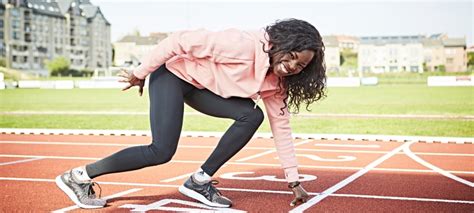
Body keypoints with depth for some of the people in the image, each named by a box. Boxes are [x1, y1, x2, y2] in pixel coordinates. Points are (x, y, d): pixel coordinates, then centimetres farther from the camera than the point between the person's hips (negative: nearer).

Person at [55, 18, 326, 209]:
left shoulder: (275, 81, -7)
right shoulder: (243, 44, -31)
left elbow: (281, 125, 0)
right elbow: (180, 41, -27)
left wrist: (294, 180, -2)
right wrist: (141, 73, -19)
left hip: (202, 89, 7)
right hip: (175, 72, -7)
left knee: (252, 115, -13)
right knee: (162, 152, -18)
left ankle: (200, 182, -5)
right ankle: (79, 177, -3)